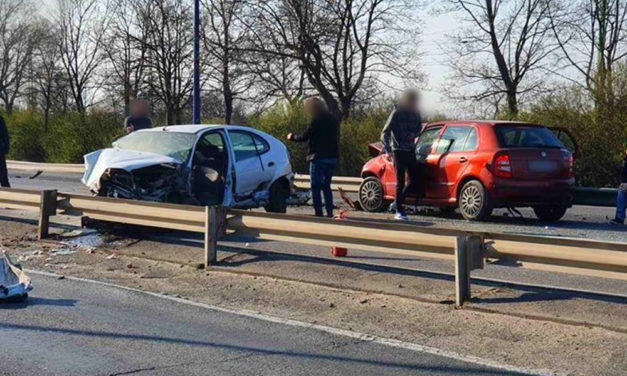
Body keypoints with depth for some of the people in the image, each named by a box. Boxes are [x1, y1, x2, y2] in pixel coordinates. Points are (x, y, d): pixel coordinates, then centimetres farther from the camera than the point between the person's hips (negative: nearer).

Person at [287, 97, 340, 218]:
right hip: (332, 157, 8)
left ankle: (318, 212, -7)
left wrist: (292, 137, 5)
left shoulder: (317, 120, -12)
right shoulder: (333, 119, 13)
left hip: (319, 158, -8)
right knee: (326, 186, 14)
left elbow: (304, 137, -11)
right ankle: (330, 212, 10)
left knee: (316, 186, -2)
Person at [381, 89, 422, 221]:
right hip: (398, 151, -6)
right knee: (400, 182, -6)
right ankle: (399, 211, 0)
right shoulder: (397, 113, -9)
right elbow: (385, 133, -9)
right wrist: (388, 150, -20)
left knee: (414, 181, 4)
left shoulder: (415, 114, 7)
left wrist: (414, 134, -1)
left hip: (410, 151, 6)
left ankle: (397, 203, 22)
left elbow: (419, 128, 23)